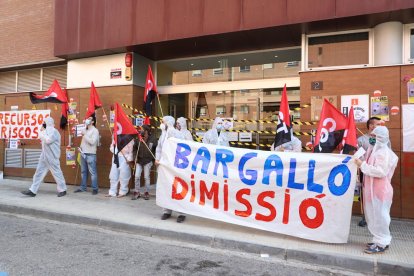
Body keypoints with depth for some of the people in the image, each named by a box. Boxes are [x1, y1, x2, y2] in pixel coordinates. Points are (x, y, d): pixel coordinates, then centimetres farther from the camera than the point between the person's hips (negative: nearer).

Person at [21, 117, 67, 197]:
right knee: (39, 172, 6)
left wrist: (42, 132, -12)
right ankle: (32, 191, 9)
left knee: (57, 173, -1)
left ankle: (62, 190, 12)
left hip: (52, 157, -9)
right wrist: (41, 130, 13)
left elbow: (48, 140, -24)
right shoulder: (47, 131, 17)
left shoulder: (54, 131, -12)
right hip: (44, 156, 9)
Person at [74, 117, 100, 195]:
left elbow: (92, 142, -17)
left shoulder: (95, 130, -6)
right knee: (83, 171, 11)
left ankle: (95, 189, -1)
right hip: (83, 154, 7)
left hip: (90, 154, -7)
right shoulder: (85, 130, 17)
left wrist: (84, 135, -13)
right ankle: (83, 187, 19)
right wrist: (81, 147, 8)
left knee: (92, 172, -6)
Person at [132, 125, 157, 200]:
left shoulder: (152, 140, -10)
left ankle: (147, 193, 16)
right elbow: (134, 148, 10)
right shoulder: (138, 139, -3)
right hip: (139, 161, 3)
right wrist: (135, 155, -1)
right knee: (137, 176, 1)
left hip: (148, 161, -2)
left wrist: (153, 157, -7)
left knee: (147, 177, 4)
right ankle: (137, 192, 14)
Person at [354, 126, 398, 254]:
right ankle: (380, 240, 26)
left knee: (378, 216, -3)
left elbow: (381, 172, -24)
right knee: (374, 216, 15)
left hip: (379, 190, -10)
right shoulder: (377, 150, 14)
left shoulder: (383, 152, -17)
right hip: (373, 189, 10)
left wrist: (362, 165, -22)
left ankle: (381, 243, 7)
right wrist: (363, 164, 8)